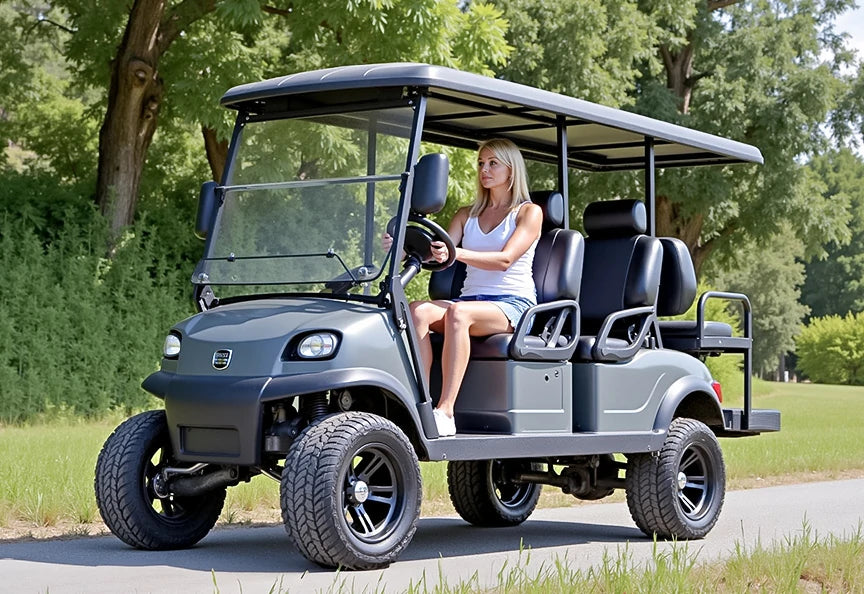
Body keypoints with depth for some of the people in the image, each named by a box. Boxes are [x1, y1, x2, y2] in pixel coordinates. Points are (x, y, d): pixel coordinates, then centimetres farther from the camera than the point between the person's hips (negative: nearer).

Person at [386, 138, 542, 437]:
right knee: (417, 310, -27)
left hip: (513, 305, -5)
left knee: (458, 312, -37)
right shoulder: (466, 215, 22)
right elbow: (438, 254, 8)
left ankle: (445, 411, -41)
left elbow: (505, 260, -12)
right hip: (471, 298, 5)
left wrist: (456, 253, -28)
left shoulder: (529, 212, 5)